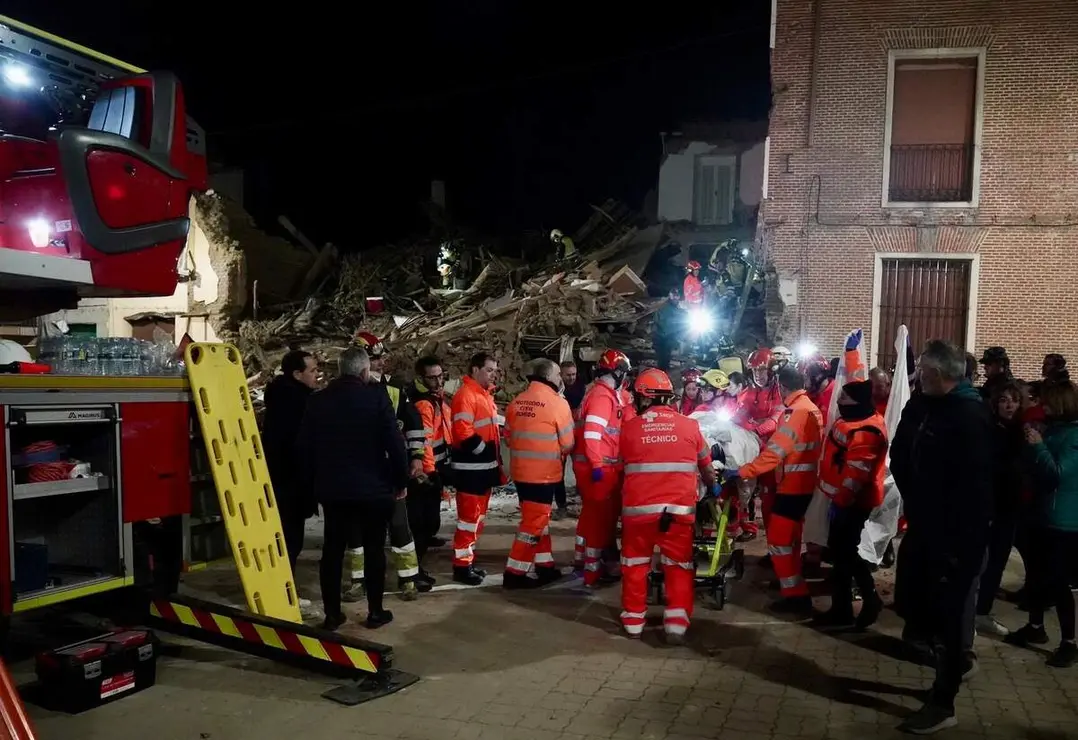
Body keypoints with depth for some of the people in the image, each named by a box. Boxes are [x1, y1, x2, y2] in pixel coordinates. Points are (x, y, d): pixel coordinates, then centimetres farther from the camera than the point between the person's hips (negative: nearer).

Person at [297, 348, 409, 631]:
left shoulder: (317, 400, 2)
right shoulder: (376, 396, -10)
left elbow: (304, 446, 6)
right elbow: (395, 442, -11)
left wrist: (312, 483, 16)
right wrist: (401, 480, -1)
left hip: (331, 487, 3)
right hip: (373, 486, -3)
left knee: (332, 549, 10)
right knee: (374, 548, 8)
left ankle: (332, 613, 13)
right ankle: (375, 611, 13)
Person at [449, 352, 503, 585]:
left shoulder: (486, 396, 17)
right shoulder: (465, 395, -14)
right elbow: (463, 434, -23)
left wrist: (496, 462, 19)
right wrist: (486, 451, -16)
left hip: (485, 467, 10)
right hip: (471, 468, -10)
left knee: (478, 516, 15)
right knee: (469, 516, -6)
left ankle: (468, 559, 25)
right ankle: (461, 565, 1)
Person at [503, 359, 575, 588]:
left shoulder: (516, 402, 5)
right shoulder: (557, 402, -12)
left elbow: (510, 435, 11)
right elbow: (567, 443, -6)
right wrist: (558, 455, 14)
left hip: (520, 471, 7)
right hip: (544, 473, -7)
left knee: (536, 518, 19)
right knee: (534, 522, 1)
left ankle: (544, 565, 27)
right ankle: (515, 573, 3)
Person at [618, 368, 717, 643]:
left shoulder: (629, 428, -1)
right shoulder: (689, 426, 2)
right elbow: (705, 465, 16)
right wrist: (713, 487, 38)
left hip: (638, 507, 0)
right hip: (679, 509, 0)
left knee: (635, 563, 17)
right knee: (679, 566, 13)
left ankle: (633, 620, 24)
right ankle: (677, 623, 8)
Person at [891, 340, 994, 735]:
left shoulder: (970, 416, -18)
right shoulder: (921, 405, 6)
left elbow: (975, 486, -22)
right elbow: (901, 455, 15)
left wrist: (960, 540, -21)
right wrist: (912, 502, 8)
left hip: (957, 534, -8)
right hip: (923, 526, 8)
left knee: (946, 612, 3)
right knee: (912, 603, 16)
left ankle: (942, 703, 17)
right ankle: (956, 660, 41)